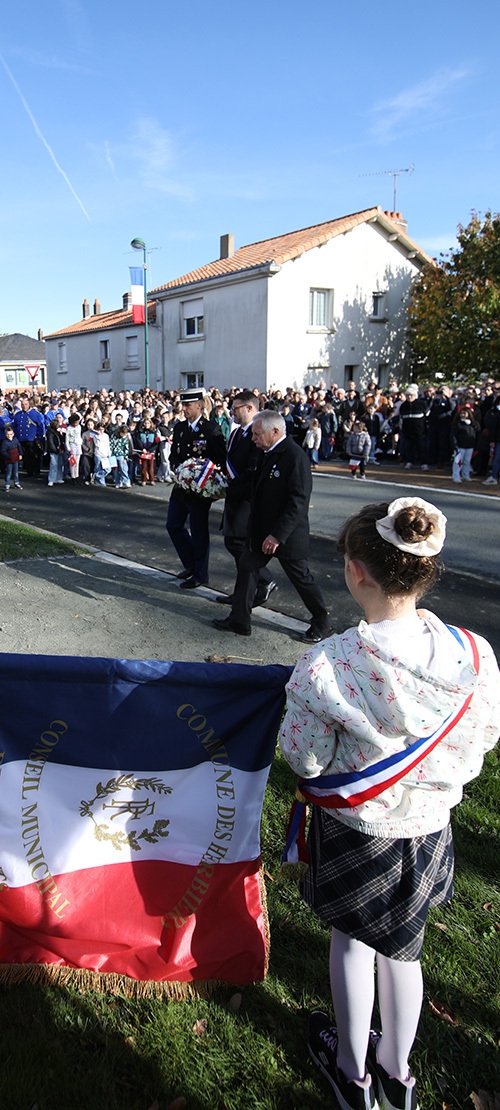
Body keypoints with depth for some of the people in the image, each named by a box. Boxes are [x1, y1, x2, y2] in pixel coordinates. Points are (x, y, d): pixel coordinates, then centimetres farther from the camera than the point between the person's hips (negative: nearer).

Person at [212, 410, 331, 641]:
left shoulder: (295, 456, -22)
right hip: (262, 529, 9)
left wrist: (278, 535, -28)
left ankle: (321, 623, 26)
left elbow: (299, 501, -26)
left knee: (301, 578, 6)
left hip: (286, 534, -9)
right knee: (247, 567, 10)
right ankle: (239, 620, 21)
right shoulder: (270, 453, 7)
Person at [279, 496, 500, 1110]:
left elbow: (305, 759, -19)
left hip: (353, 831, -2)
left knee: (350, 939, 25)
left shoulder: (326, 666, -32)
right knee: (403, 947, 27)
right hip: (428, 827, 3)